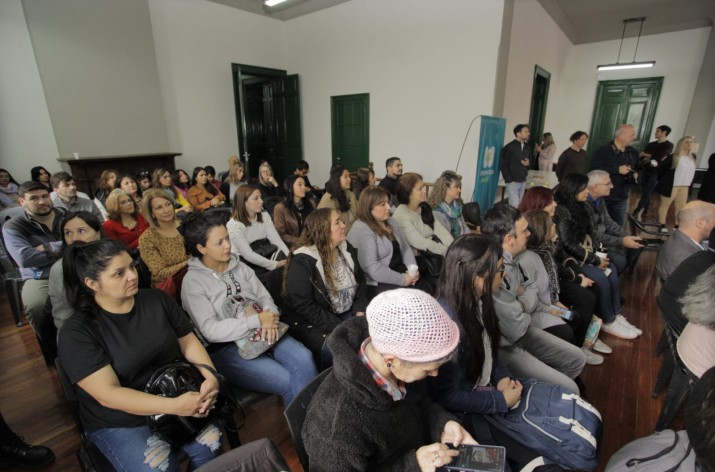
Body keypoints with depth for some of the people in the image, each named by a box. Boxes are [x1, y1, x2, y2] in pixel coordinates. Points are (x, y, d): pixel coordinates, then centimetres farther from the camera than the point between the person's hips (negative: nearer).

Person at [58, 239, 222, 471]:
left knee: (211, 444, -17)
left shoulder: (157, 299, -2)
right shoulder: (77, 332, -15)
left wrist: (211, 377, -18)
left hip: (178, 397, 3)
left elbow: (188, 341, 1)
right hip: (119, 422, -3)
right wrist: (174, 406, -30)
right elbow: (108, 394, -21)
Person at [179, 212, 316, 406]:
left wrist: (270, 318, -16)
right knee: (286, 382, -21)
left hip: (262, 332, 5)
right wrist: (256, 320, -20)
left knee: (303, 359, -22)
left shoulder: (239, 266, 9)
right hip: (226, 348, -4)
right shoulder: (193, 281, -6)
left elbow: (265, 297, 7)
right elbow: (211, 331, -14)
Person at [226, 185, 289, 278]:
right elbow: (247, 254, -24)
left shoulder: (265, 216, 4)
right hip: (246, 264, -5)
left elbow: (277, 240, -9)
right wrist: (275, 264, -32)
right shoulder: (234, 225, -16)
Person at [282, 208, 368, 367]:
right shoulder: (302, 262, -20)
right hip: (310, 320, -6)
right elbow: (303, 306, -22)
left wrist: (360, 311, -4)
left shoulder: (346, 248, 2)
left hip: (347, 312, 7)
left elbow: (360, 280, 12)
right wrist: (338, 328, -23)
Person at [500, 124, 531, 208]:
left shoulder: (528, 148, 11)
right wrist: (509, 180, -12)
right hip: (513, 182, -6)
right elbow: (503, 166, -9)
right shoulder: (509, 147, -8)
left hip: (523, 182, 6)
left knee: (520, 206, 8)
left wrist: (528, 164, -2)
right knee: (514, 206, -11)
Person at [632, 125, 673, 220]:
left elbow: (658, 158, -13)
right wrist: (651, 158, -14)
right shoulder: (651, 144, 14)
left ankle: (637, 213, -11)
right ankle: (643, 212, 17)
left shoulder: (668, 145, -2)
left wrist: (646, 155, -2)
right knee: (644, 193, 9)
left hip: (655, 172, -5)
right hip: (645, 170, 5)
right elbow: (640, 155, 3)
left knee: (646, 193, -9)